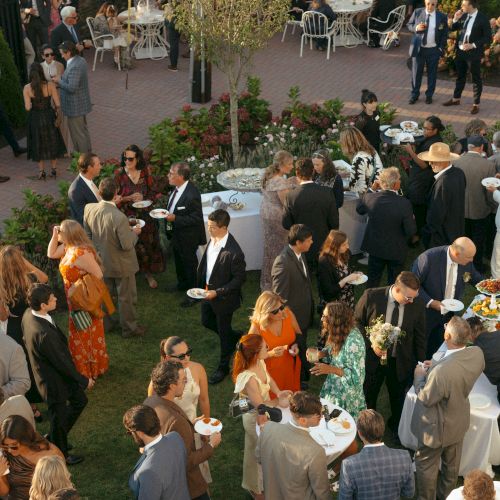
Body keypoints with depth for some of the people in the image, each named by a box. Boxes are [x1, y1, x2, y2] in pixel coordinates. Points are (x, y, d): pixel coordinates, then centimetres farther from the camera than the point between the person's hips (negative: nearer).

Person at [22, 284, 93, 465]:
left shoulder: (28, 314, -13)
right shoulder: (44, 333, -40)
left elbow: (26, 340, 6)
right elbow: (61, 362, -28)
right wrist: (84, 380, -12)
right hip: (54, 380, -9)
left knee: (79, 401, 27)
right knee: (59, 417, 17)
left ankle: (53, 439, 44)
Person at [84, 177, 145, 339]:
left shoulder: (89, 209, -17)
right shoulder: (119, 218, -36)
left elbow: (87, 234, -1)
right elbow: (127, 245, -27)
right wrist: (134, 232, -8)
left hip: (102, 262, 6)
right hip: (121, 265, -6)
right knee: (126, 298, 16)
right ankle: (129, 328, 33)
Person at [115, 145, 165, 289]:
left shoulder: (146, 171, -3)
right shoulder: (119, 173, -9)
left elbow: (153, 192, 4)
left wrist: (143, 198, -14)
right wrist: (129, 198, -20)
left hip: (145, 215, 2)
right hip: (128, 216, -2)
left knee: (148, 244, 9)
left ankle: (149, 273, 27)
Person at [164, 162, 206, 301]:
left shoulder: (192, 194, -34)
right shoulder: (177, 188, -7)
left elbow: (196, 218, -28)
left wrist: (175, 218, -30)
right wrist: (167, 214, -1)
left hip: (187, 237, -8)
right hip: (176, 234, 9)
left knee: (189, 263, 11)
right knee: (178, 260, 28)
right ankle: (183, 283, 52)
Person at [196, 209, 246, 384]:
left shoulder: (233, 252, -33)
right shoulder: (213, 239, -10)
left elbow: (239, 278, -23)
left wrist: (217, 292, -25)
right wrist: (200, 283, 12)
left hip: (223, 297, -7)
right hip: (208, 291, 7)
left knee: (224, 332, 13)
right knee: (207, 322, 26)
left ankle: (223, 367, 35)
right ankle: (236, 338, 50)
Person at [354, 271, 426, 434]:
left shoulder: (417, 304, -16)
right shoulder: (372, 297, -21)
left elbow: (420, 335, -3)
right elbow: (357, 321, -7)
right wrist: (371, 343, -20)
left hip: (401, 361, 1)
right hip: (372, 357, -1)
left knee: (398, 396, 22)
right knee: (368, 396, 21)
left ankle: (396, 425, 49)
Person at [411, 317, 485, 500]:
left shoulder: (441, 371, -42)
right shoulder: (477, 353, -21)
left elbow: (426, 398, -24)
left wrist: (419, 376, -8)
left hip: (438, 427, -7)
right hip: (459, 421, 7)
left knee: (426, 465, 20)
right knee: (452, 464, 29)